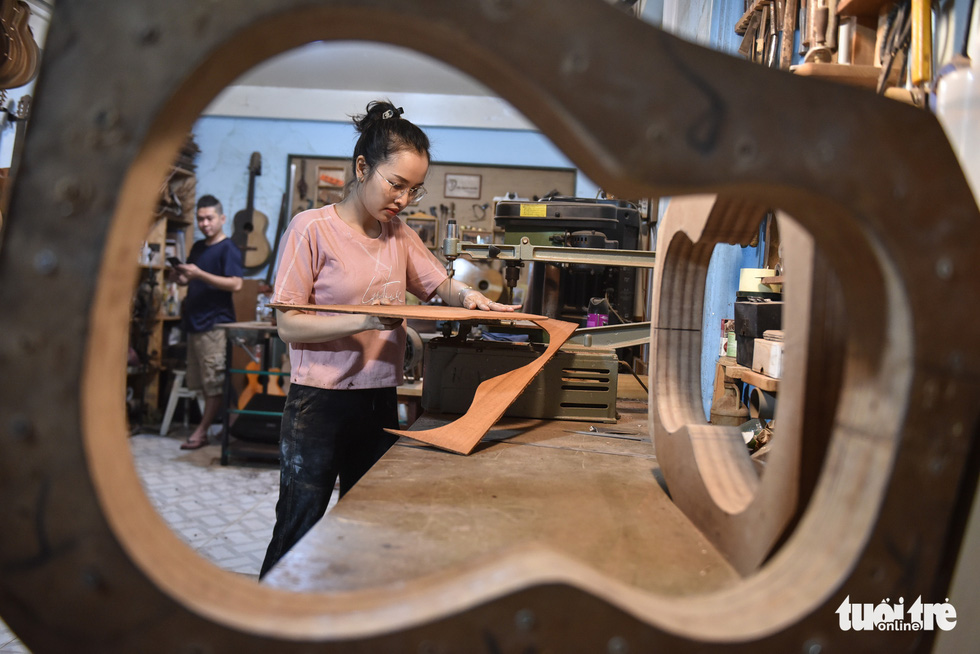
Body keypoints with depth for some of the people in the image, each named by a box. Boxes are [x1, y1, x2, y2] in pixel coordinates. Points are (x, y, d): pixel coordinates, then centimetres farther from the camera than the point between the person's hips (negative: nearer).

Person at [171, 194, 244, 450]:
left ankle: (201, 432, 0)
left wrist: (200, 274, -23)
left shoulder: (228, 249, -7)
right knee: (203, 382, 11)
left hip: (215, 323, -9)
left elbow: (235, 284, -19)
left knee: (214, 383, -4)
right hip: (195, 321, 9)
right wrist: (180, 277, 4)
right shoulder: (197, 247, 17)